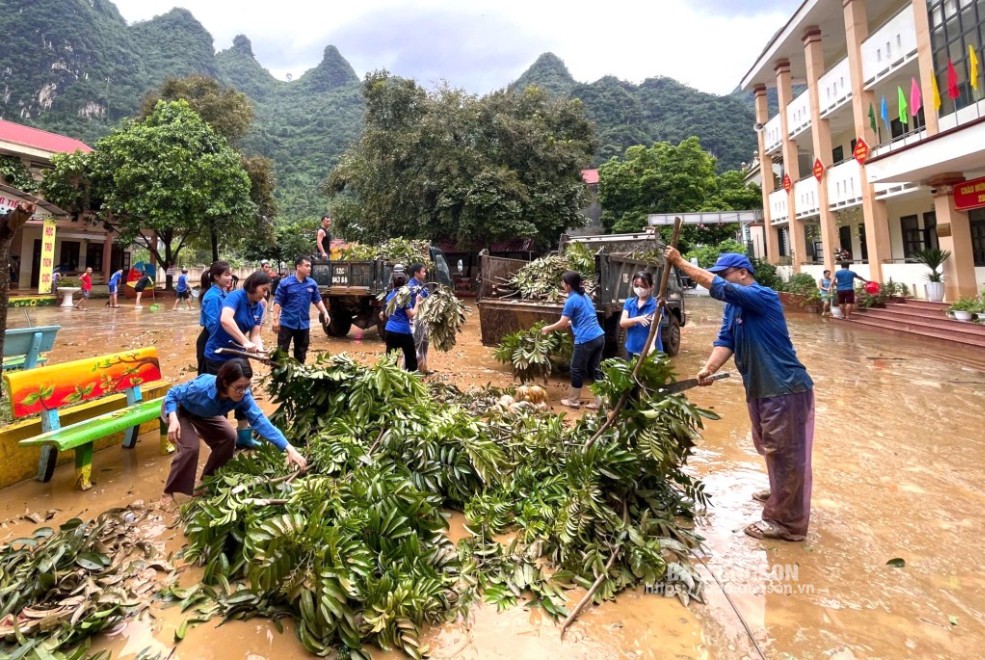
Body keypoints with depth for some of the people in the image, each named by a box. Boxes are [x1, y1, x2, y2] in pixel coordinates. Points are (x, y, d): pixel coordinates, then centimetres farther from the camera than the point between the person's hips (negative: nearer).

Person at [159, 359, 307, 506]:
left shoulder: (243, 396, -32)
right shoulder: (201, 387, -43)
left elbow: (259, 420, -37)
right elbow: (172, 394, -25)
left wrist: (289, 448, -47)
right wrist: (173, 420, -44)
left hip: (203, 414, 5)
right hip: (177, 410, -5)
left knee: (229, 437, -6)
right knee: (190, 447, -23)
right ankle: (169, 491, 0)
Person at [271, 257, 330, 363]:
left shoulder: (312, 284, 2)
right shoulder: (285, 282, -8)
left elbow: (317, 300, 11)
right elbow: (278, 302, -7)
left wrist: (325, 313, -1)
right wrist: (275, 319, -11)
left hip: (304, 324, 4)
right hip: (287, 323, -4)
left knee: (301, 352, 14)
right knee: (282, 351, 1)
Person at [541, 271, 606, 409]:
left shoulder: (572, 300, -10)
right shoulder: (584, 296, 16)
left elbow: (562, 323, -8)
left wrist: (548, 328, 7)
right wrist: (568, 323, 27)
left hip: (586, 340, -8)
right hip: (599, 337, 8)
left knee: (577, 370, 8)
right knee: (595, 370, 13)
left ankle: (573, 401, 20)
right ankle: (599, 402, 15)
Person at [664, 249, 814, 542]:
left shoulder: (764, 296, -17)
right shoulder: (733, 307, 10)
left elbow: (719, 287, -30)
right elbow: (725, 340, -1)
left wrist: (680, 263, -26)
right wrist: (709, 368, -18)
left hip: (786, 389, -9)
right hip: (759, 389, 9)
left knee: (786, 454, 1)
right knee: (771, 449, 24)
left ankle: (786, 522, 12)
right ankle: (780, 493, 46)